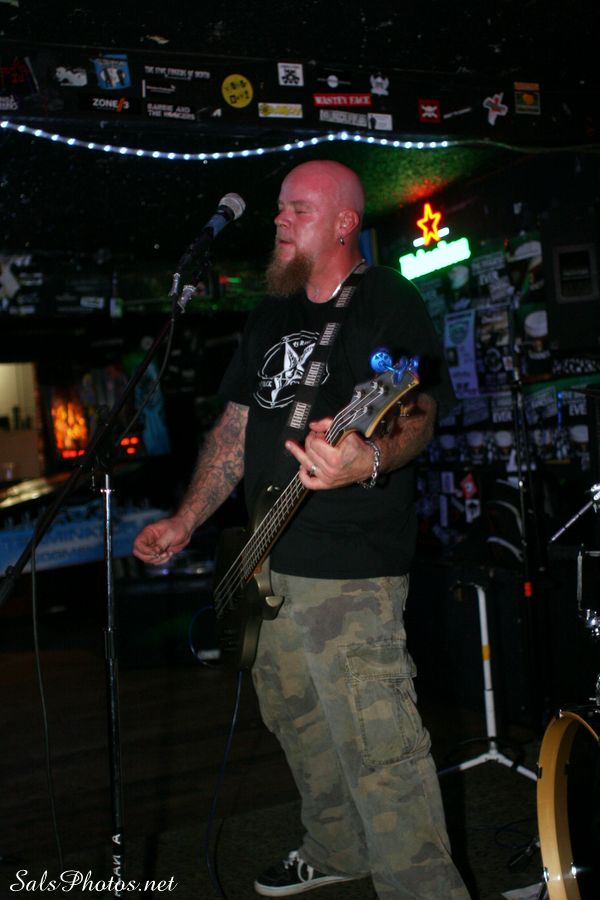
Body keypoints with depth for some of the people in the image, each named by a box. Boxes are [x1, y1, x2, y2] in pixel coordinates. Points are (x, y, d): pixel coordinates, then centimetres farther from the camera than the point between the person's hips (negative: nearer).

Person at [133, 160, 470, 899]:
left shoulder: (389, 304, -7)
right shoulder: (269, 317, 16)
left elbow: (419, 417, -20)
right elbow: (235, 428, 18)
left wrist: (366, 460, -41)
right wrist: (186, 521, 11)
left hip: (353, 569, -8)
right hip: (271, 561, 8)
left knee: (379, 749, -9)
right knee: (297, 723, 20)